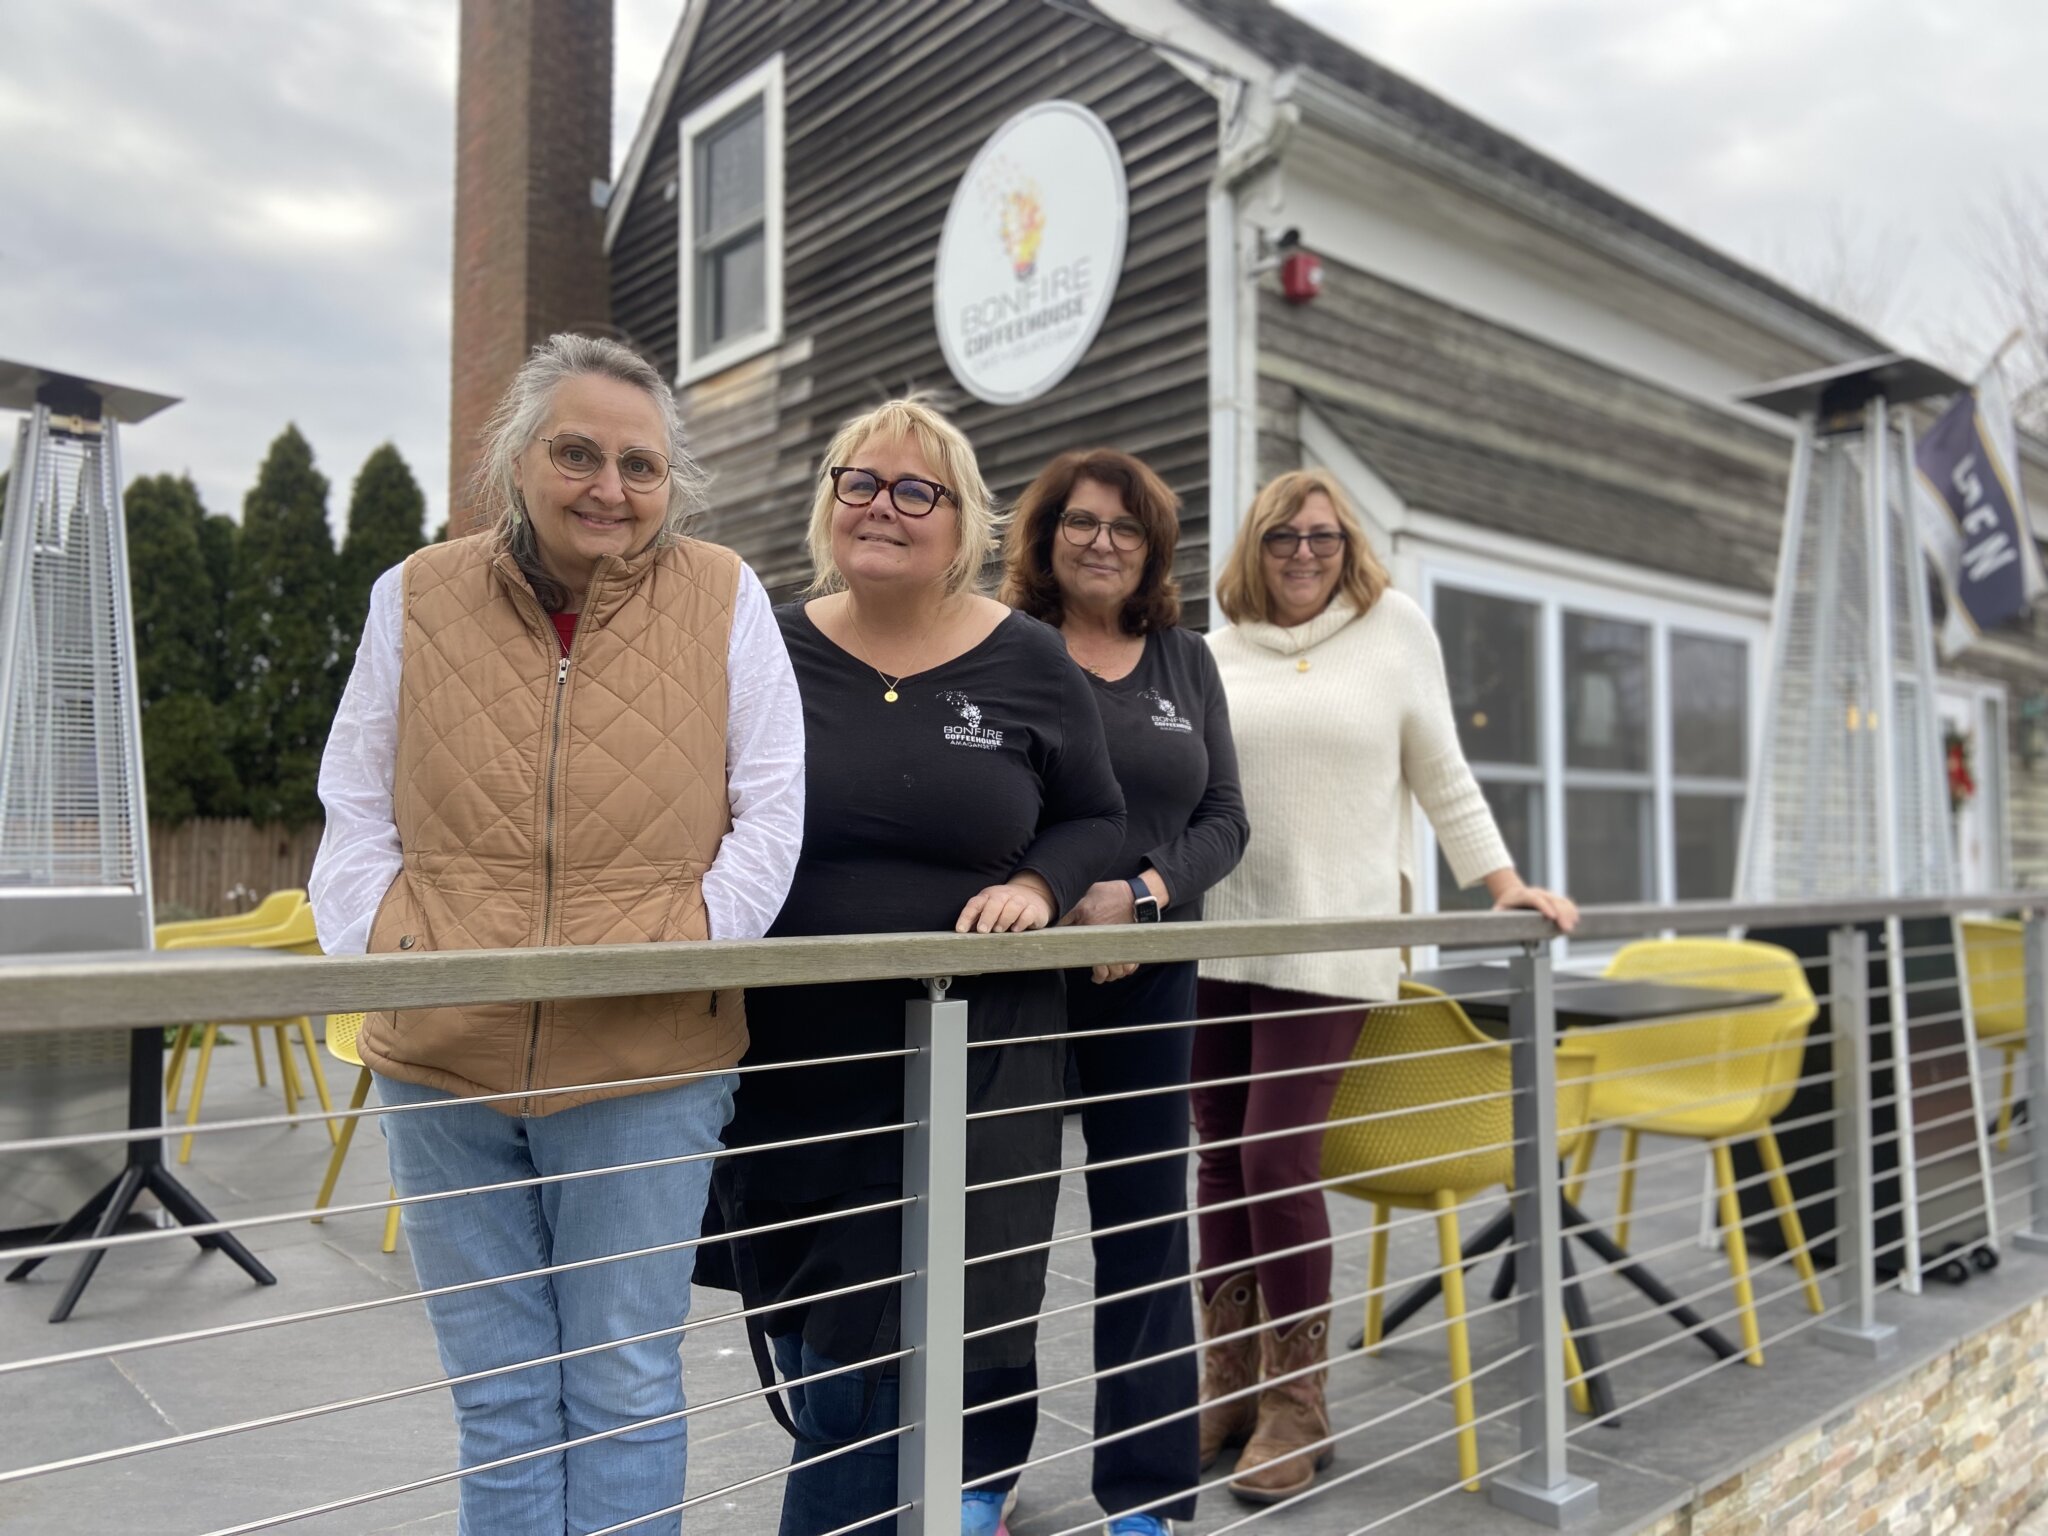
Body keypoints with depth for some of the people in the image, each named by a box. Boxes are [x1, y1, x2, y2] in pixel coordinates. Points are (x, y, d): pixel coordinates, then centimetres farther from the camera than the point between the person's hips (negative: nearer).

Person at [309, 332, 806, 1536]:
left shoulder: (724, 598, 0)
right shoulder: (417, 597, 6)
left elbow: (771, 811, 0)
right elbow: (358, 813, 10)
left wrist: (694, 941, -11)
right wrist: (376, 944, -5)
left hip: (645, 1064, -2)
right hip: (443, 1060, 2)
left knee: (625, 1384, 10)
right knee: (498, 1392, 17)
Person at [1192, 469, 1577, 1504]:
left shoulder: (1394, 630, 7)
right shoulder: (1214, 655, 12)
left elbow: (1443, 776, 8)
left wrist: (1502, 883, 3)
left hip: (1330, 941, -3)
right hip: (1215, 940, 3)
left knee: (1276, 1158, -9)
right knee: (1220, 1159, 7)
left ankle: (1294, 1407, 8)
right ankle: (1226, 1388, 22)